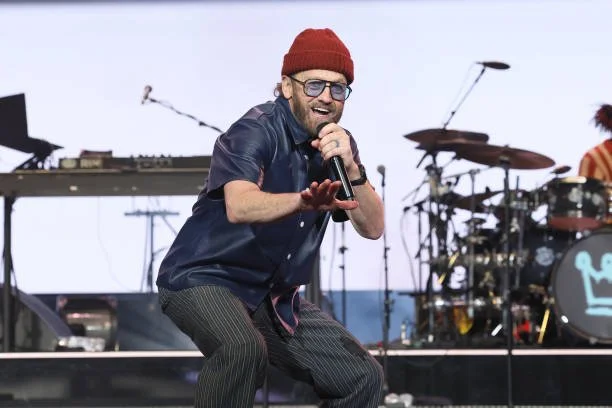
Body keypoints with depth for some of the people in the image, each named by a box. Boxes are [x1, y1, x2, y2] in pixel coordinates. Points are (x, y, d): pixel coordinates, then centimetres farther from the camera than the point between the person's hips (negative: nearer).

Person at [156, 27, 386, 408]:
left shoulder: (339, 143, 4)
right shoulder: (257, 131, -17)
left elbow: (373, 227, -5)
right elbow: (239, 206, -38)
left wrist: (351, 169, -23)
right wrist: (303, 201, -57)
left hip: (275, 297, 7)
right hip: (204, 278, -7)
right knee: (243, 349, -37)